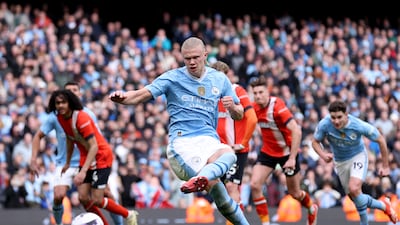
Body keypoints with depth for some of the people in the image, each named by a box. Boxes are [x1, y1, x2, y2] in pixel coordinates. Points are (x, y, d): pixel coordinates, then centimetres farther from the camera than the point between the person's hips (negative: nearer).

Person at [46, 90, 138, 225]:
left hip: (101, 157, -7)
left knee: (96, 200, -8)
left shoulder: (81, 118, -26)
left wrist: (83, 171, -35)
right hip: (85, 157, 7)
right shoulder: (61, 118, -2)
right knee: (83, 198, -5)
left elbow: (94, 146, -29)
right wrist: (67, 163, 21)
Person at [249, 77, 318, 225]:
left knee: (294, 193, 10)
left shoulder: (277, 106, -27)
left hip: (287, 153, -5)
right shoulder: (255, 108, -8)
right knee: (255, 185, -16)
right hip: (268, 152, 5)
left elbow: (296, 131, -31)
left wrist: (292, 158, -31)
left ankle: (312, 209, 43)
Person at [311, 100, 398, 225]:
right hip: (340, 162, 4)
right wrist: (323, 154, -29)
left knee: (354, 189, -28)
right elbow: (315, 142, -6)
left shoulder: (359, 125, -30)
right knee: (355, 198, 6)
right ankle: (382, 205, 32)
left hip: (358, 156, -4)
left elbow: (380, 140, -14)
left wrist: (385, 166, -8)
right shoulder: (324, 125, -25)